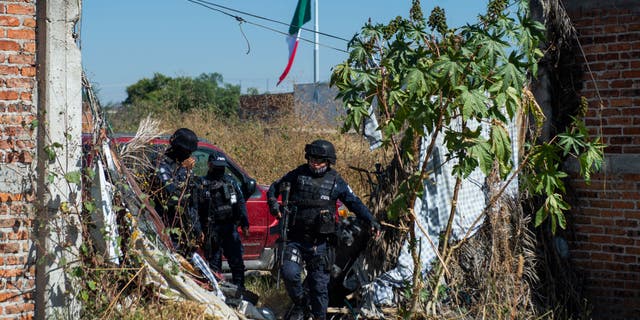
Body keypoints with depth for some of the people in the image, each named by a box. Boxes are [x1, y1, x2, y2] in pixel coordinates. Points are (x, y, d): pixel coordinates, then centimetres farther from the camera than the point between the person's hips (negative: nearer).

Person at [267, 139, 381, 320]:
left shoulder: (335, 181, 3)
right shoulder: (298, 174, 4)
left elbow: (354, 202, 9)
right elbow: (274, 188, 16)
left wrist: (371, 221, -2)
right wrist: (273, 204, -4)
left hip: (319, 243, 0)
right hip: (295, 239, 0)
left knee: (319, 284, 3)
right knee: (289, 272, -19)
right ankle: (301, 305, 7)